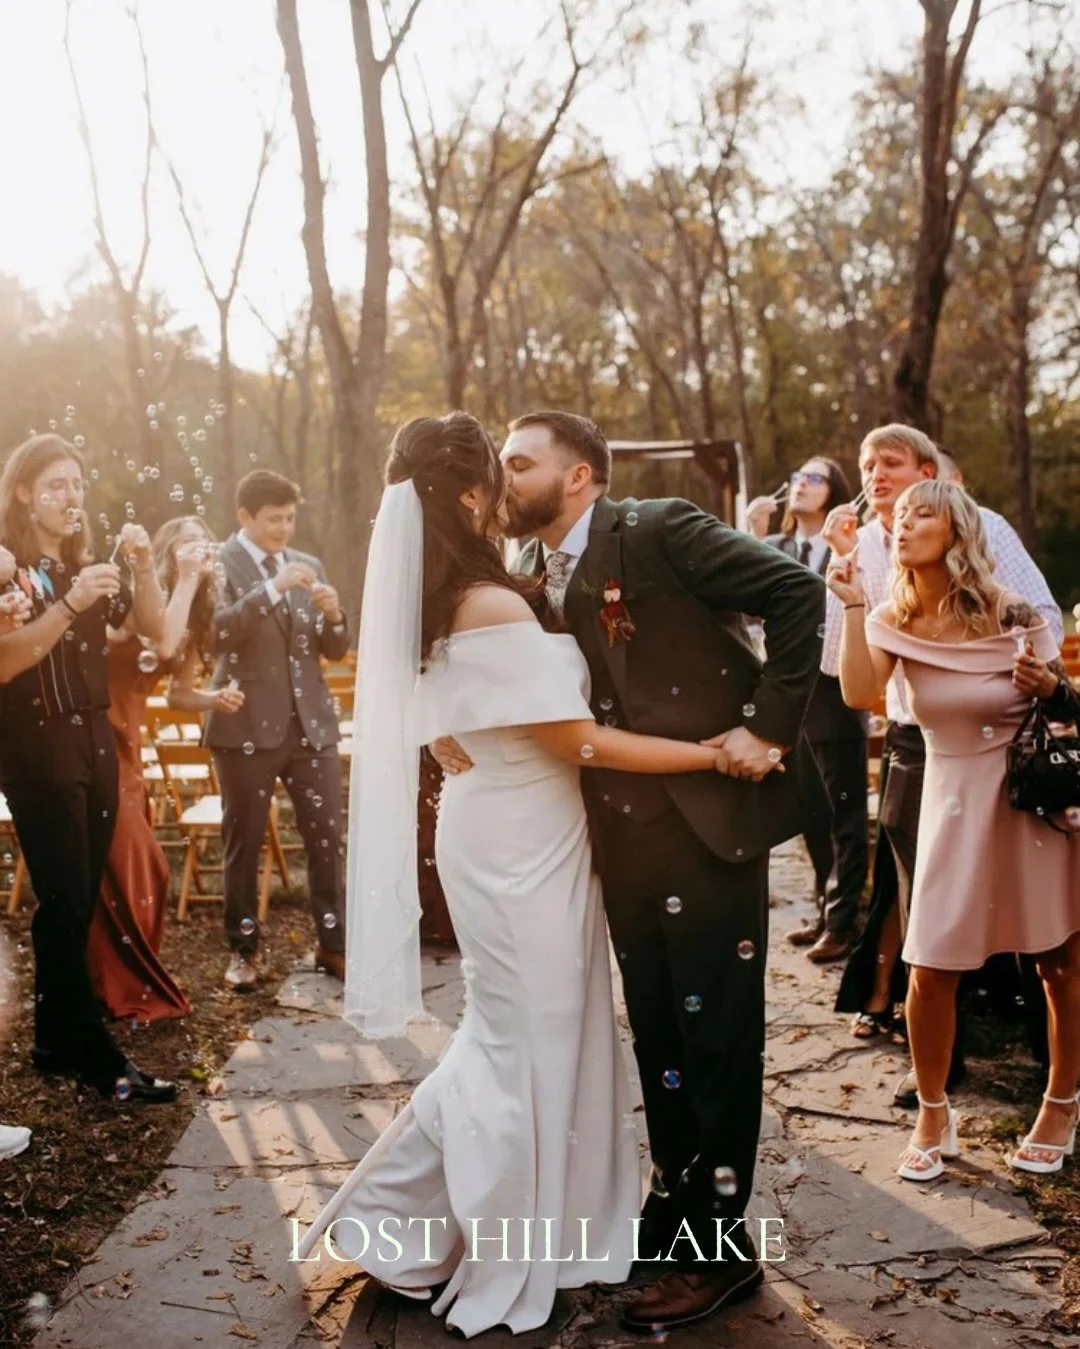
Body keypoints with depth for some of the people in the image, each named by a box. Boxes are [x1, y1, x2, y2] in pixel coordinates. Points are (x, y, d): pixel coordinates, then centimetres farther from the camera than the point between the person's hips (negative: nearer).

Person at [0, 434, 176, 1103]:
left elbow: (155, 629, 8)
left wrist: (143, 565, -7)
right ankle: (95, 1053, -3)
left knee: (81, 899, 6)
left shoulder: (88, 563, 15)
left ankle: (57, 1039, 15)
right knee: (65, 902, -7)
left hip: (95, 740, 6)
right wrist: (68, 605, -26)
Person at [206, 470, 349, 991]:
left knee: (326, 836, 5)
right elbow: (217, 631, -20)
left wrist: (333, 615, -8)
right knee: (243, 842, 6)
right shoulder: (218, 563, -2)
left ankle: (333, 943, 17)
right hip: (247, 723, -4)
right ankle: (243, 950, 19)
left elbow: (334, 650, 13)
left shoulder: (309, 565, 12)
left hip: (310, 721, 4)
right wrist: (274, 588, -25)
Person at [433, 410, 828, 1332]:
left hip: (708, 816, -7)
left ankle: (719, 1248, 19)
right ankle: (673, 1203, 36)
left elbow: (798, 591, -15)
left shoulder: (660, 532, -11)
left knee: (715, 1035, 4)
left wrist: (769, 725, -17)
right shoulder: (532, 577, 11)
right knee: (656, 1031, 18)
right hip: (624, 831, 7)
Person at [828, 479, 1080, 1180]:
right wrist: (853, 605, -19)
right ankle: (934, 1114, 20)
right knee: (931, 966, 0)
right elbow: (860, 693, -19)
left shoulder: (1012, 615, -9)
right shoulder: (893, 620, -2)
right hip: (954, 799, 2)